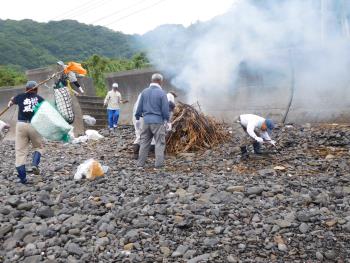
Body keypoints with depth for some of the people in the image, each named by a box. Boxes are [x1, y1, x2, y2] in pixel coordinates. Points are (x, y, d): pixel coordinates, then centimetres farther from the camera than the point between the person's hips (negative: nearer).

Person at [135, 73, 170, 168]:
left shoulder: (144, 92, 5)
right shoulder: (161, 93, -9)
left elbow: (139, 107, 8)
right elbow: (165, 109, -8)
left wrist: (137, 118, 17)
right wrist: (167, 121, 2)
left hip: (146, 120, 5)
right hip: (158, 121, -4)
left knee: (144, 142, 12)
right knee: (159, 143, 4)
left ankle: (140, 163, 17)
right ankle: (159, 164, 5)